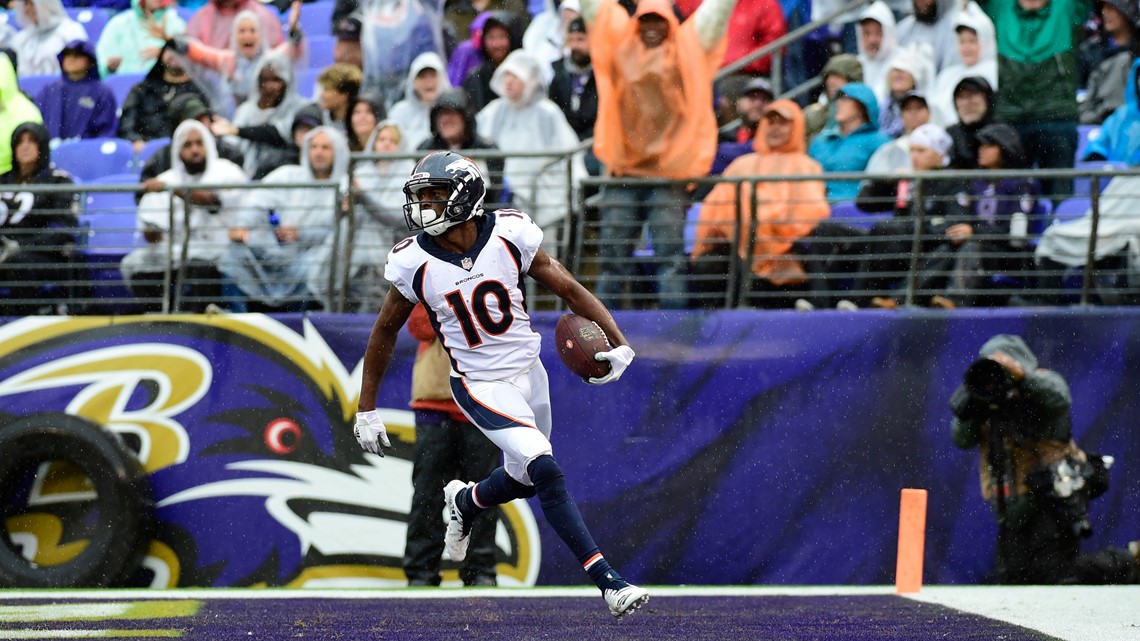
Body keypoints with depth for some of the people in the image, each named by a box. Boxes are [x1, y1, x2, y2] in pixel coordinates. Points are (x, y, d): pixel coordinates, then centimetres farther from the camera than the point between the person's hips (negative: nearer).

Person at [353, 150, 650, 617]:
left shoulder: (508, 235, -13)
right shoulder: (414, 262, -14)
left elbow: (568, 290, -5)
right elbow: (385, 332, 0)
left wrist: (618, 343, -16)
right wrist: (366, 410, 3)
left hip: (529, 371, 4)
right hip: (480, 386, -4)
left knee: (525, 478, 17)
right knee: (545, 470, -21)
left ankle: (465, 502, 51)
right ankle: (608, 582, -17)